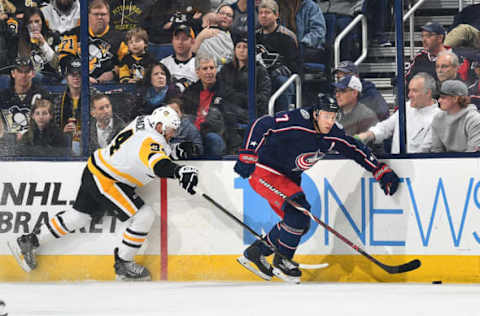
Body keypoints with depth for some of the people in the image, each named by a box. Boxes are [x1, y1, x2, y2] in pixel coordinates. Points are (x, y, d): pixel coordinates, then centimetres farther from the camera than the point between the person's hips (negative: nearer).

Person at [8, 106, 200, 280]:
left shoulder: (142, 122, 4)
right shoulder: (151, 141, -25)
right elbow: (159, 165, -47)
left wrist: (173, 151, 15)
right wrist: (179, 171, -62)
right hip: (107, 183, -10)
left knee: (79, 216, 22)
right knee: (144, 216, -10)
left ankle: (28, 242, 30)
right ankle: (123, 265, 0)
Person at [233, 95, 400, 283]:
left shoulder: (333, 135, -4)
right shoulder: (295, 121, -27)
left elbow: (356, 150, 8)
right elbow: (260, 125, -26)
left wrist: (381, 171, 4)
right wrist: (247, 156, -30)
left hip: (287, 177, 8)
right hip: (264, 170, -8)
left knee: (301, 223, 5)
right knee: (298, 209, -22)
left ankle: (254, 254, 17)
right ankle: (282, 261, -8)